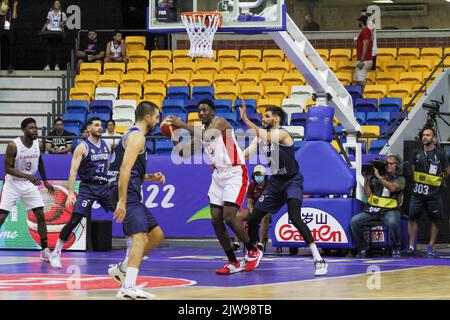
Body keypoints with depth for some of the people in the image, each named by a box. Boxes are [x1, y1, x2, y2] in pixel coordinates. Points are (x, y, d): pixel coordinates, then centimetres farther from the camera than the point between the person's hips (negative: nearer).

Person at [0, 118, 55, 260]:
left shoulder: (39, 145, -5)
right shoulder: (13, 145, -21)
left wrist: (45, 181, 19)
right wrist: (27, 176, -31)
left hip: (30, 184, 4)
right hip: (12, 184, -4)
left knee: (40, 215, -2)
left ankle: (45, 250, 4)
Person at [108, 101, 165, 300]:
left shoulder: (133, 135, 23)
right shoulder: (137, 136, -10)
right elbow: (125, 169, -22)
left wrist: (150, 177, 15)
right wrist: (121, 201, -28)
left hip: (132, 195, 10)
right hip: (128, 195, -10)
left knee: (157, 235, 16)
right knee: (140, 237, -22)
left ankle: (122, 269, 21)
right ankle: (128, 288, -35)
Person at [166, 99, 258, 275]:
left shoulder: (220, 122, -12)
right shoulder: (202, 131, 12)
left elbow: (207, 136, -33)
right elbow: (184, 153, 16)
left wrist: (183, 125, -30)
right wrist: (174, 138, -1)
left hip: (235, 173, -9)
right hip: (219, 175, 9)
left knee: (229, 217, -19)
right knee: (216, 220, 1)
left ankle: (253, 251, 2)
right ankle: (233, 263, 9)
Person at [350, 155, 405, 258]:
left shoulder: (400, 179, 7)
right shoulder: (375, 178, 16)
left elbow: (392, 188, -15)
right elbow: (368, 195, 10)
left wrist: (378, 177, -11)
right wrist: (366, 178, 2)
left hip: (390, 210, -3)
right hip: (372, 210, 3)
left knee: (392, 222, -38)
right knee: (354, 221, -19)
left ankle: (396, 249, -15)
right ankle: (362, 247, -2)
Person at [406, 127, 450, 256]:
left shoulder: (440, 154, -4)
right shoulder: (417, 153, 6)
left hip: (433, 193, -3)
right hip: (417, 192, 3)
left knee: (434, 220, 5)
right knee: (412, 218, -1)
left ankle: (431, 247, 16)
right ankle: (411, 246, 5)